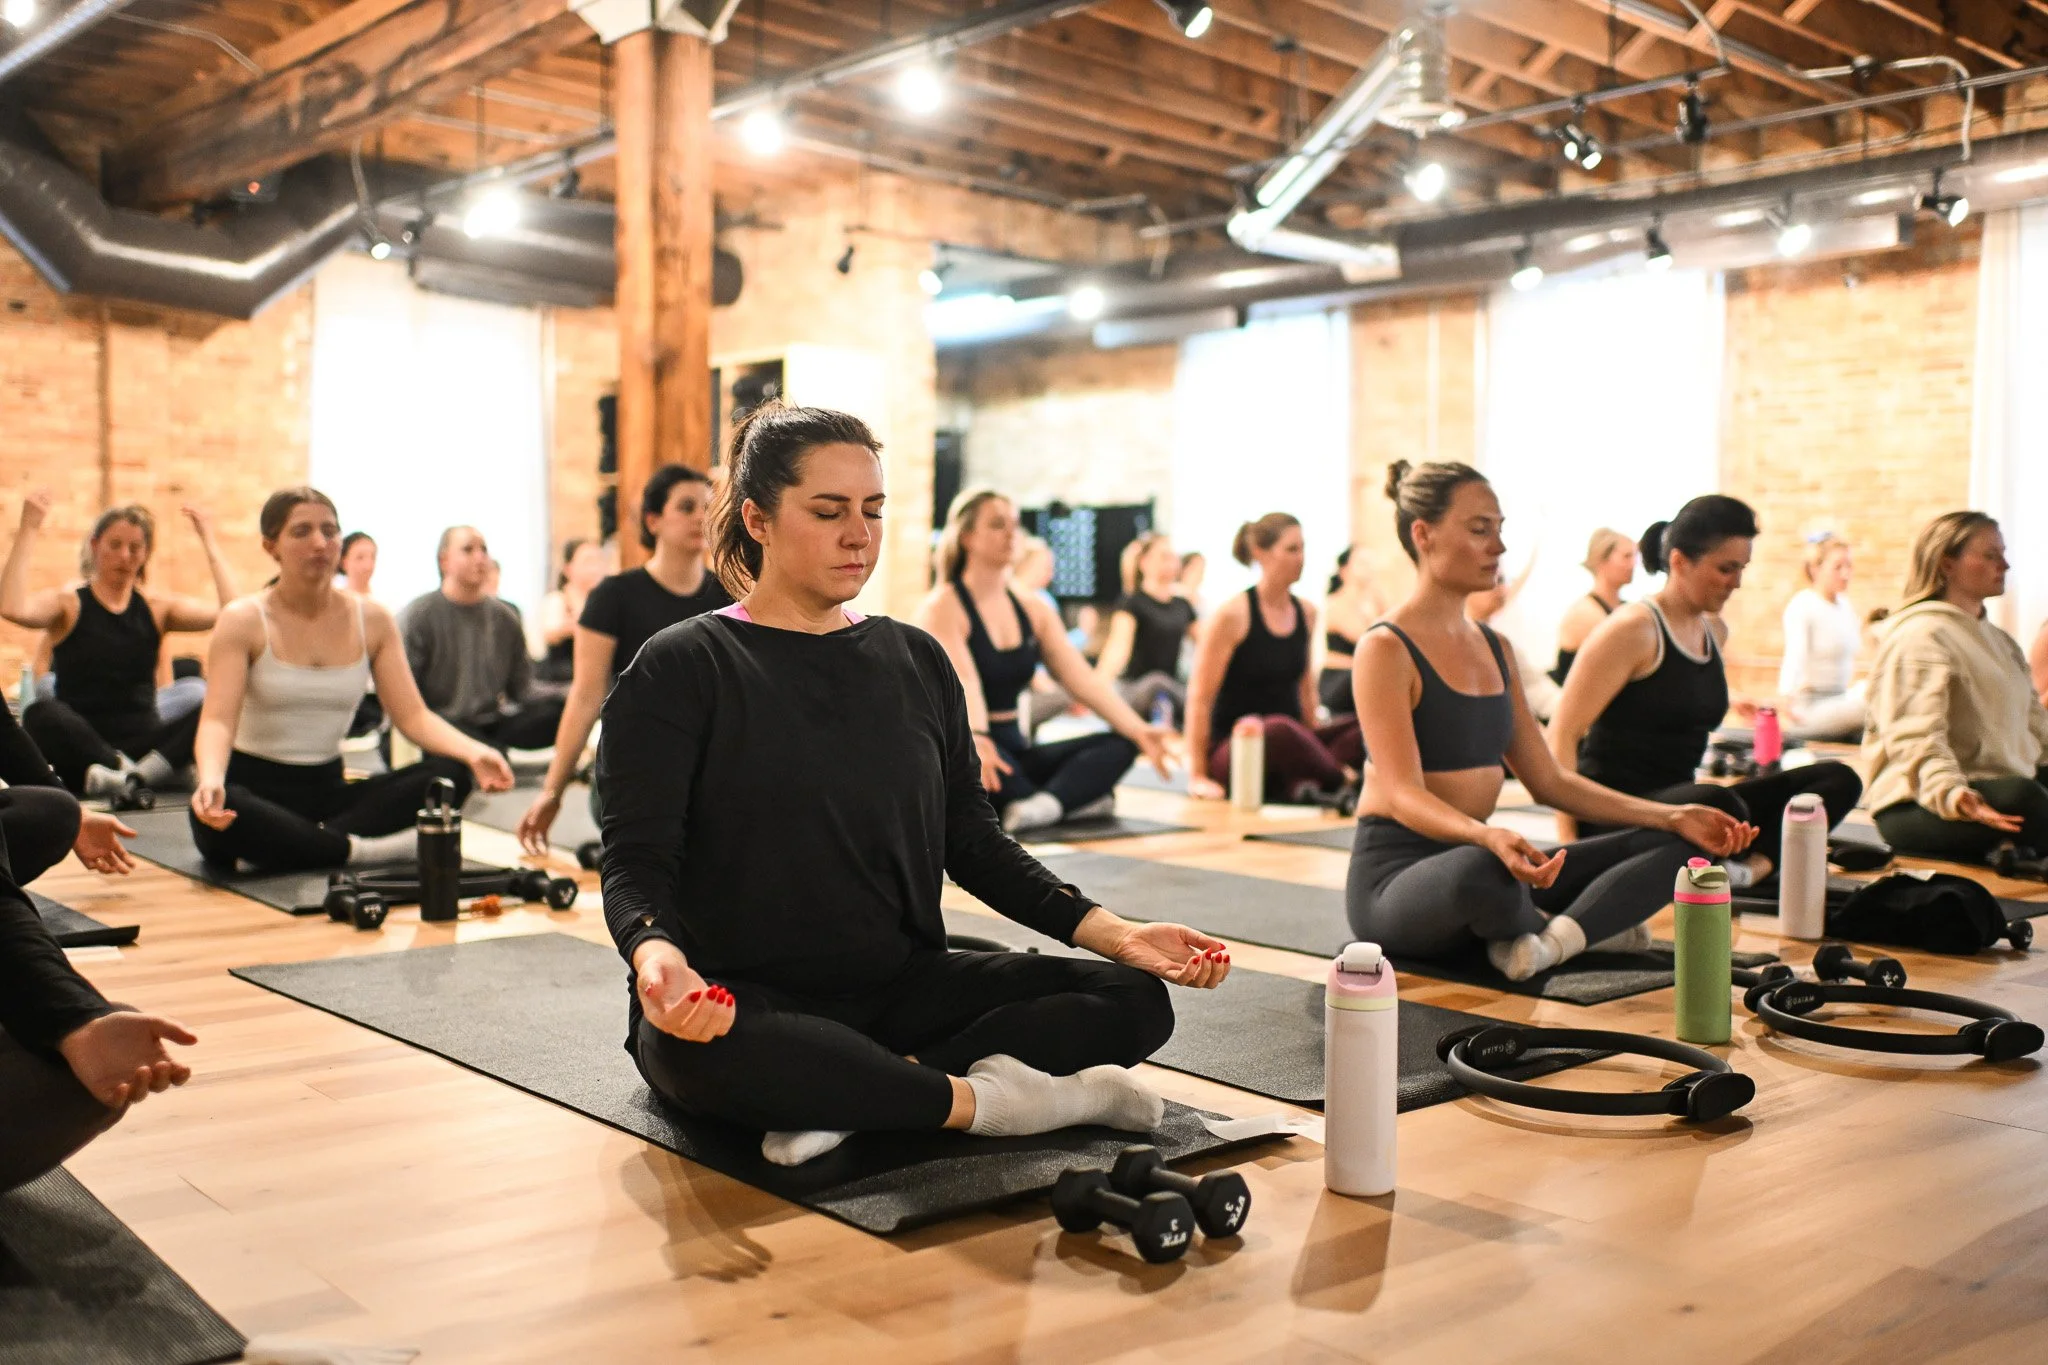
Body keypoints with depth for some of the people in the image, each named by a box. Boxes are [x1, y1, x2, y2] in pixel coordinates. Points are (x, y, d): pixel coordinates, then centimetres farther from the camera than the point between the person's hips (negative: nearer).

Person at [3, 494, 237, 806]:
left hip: (143, 742, 2)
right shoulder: (68, 603, 6)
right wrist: (28, 531, -12)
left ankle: (133, 776, -42)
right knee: (42, 714, -36)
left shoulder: (157, 609, 12)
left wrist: (209, 543, 1)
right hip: (82, 745, -2)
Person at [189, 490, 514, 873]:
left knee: (450, 773, -21)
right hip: (255, 787, -4)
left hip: (328, 788, 4)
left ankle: (279, 849, -23)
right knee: (217, 817, -40)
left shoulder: (371, 620, 4)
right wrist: (210, 778, -40)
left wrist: (472, 751, -24)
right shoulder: (243, 621, -6)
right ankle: (363, 851, -23)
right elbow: (217, 721, -16)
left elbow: (411, 714, -3)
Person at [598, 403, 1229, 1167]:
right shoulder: (680, 670, -2)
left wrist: (1112, 932, -3)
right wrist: (656, 954, -34)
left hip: (901, 990, 5)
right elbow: (636, 860, -10)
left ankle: (861, 1096, -26)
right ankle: (982, 1100, -24)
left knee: (1132, 1001, -15)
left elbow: (973, 842, 11)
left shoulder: (917, 661, 12)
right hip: (742, 1003, -4)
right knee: (706, 1051, -41)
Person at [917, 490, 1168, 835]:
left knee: (1120, 744, -14)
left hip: (1014, 753, 7)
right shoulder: (941, 608, -8)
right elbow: (963, 683, -25)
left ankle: (1047, 802, -40)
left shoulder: (1033, 611, 11)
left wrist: (1138, 729, -13)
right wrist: (976, 741, -45)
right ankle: (1077, 799, -31)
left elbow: (1083, 679, 2)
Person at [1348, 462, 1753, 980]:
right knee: (1479, 870, -43)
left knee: (1679, 843, 2)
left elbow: (1547, 780, 13)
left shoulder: (1494, 648, 13)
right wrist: (1489, 837, -41)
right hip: (1396, 876, -7)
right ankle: (1585, 926, -9)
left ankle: (1552, 940, -20)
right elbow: (1403, 795, -21)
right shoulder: (1386, 648, -11)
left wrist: (1673, 817, 3)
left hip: (1478, 858, 8)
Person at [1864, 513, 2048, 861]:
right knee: (2020, 794, -35)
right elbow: (1915, 739, -20)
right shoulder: (1919, 636, -7)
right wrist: (1952, 794, -36)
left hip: (2005, 787, 8)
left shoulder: (2001, 642, 24)